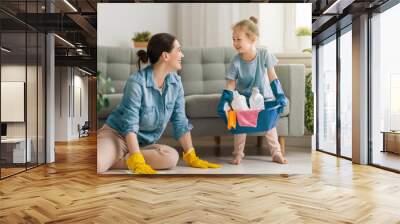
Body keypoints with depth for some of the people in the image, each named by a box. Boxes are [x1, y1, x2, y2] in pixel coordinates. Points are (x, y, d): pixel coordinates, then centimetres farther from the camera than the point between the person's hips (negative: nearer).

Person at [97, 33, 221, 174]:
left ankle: (110, 161, -14)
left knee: (172, 157, -27)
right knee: (96, 163, -39)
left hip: (144, 143, 7)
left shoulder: (175, 82, -4)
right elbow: (130, 124, -22)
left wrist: (191, 157, -4)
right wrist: (137, 162, -30)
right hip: (116, 134, -7)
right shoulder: (137, 82, -20)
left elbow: (180, 122, -1)